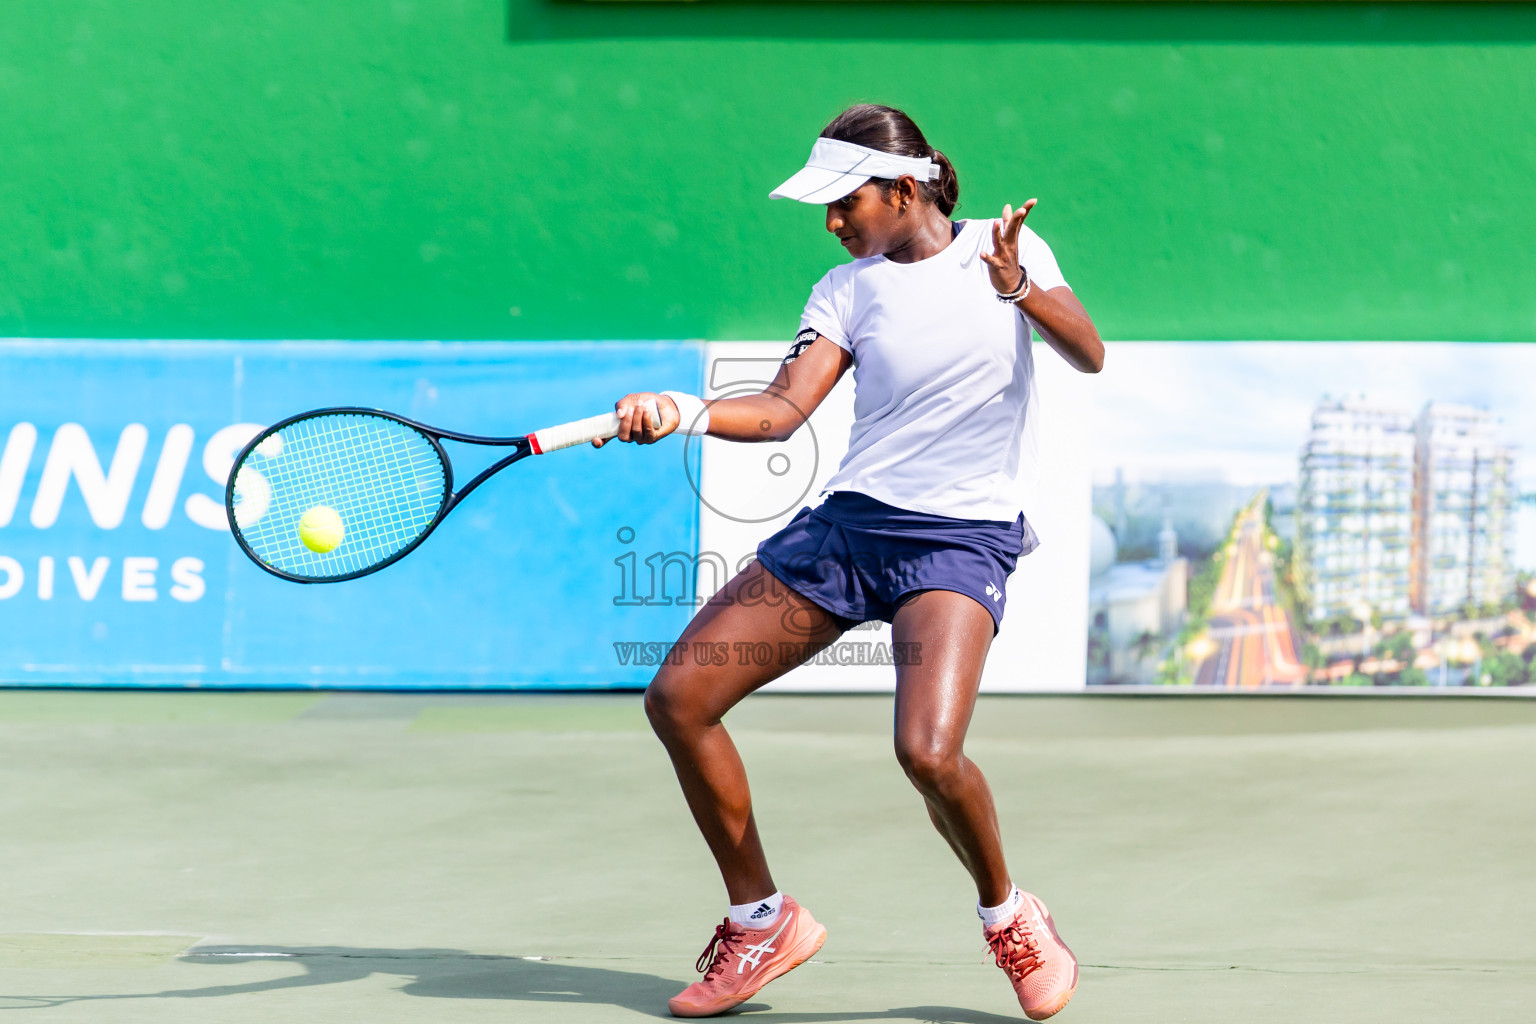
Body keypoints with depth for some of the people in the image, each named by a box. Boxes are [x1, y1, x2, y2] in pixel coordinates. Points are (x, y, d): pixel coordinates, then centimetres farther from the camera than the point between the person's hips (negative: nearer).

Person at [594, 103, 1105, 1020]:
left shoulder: (1008, 249, 3)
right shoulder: (848, 290, 6)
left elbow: (1090, 355, -6)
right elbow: (786, 409, -6)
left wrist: (1018, 286, -23)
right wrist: (682, 415, -23)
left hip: (960, 539, -4)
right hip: (848, 522, 5)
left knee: (928, 750, -28)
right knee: (679, 699, -4)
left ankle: (1008, 916, 2)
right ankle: (761, 921, 13)